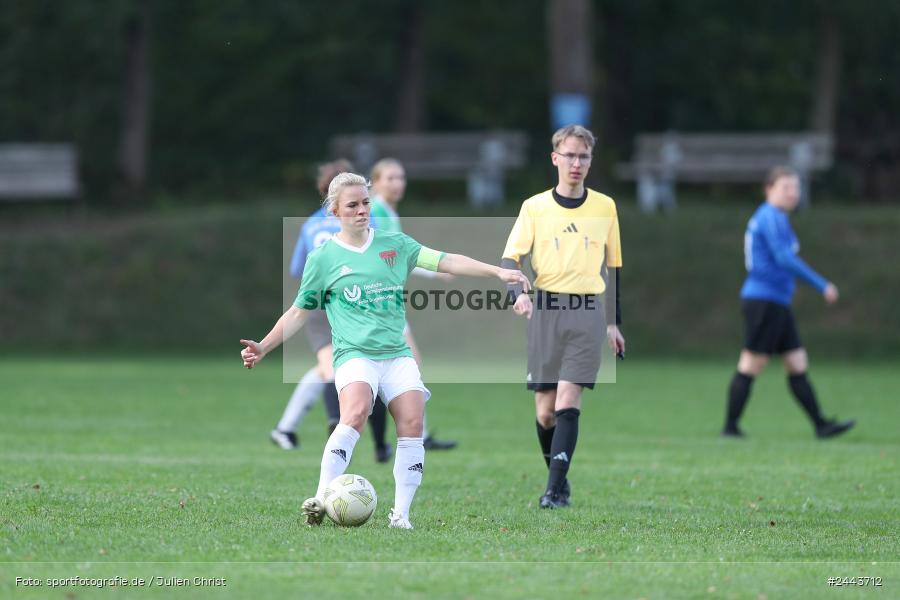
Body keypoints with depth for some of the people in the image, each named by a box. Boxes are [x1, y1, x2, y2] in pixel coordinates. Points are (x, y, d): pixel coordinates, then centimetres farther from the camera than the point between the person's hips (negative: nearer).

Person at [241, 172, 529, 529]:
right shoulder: (323, 258, 8)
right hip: (354, 353, -3)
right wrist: (263, 348, 8)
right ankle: (321, 500, -32)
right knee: (356, 412, -31)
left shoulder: (395, 244, 13)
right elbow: (299, 312, 15)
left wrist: (498, 272, -2)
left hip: (398, 354, 3)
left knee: (412, 422, -16)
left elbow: (444, 261, 7)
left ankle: (401, 514, -9)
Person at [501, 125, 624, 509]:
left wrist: (615, 323, 16)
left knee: (567, 403, -14)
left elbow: (614, 266, 16)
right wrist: (519, 292, -22)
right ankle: (558, 476, 24)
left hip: (588, 311, 0)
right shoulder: (534, 207, 4)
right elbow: (509, 259, -1)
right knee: (545, 411, 2)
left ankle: (556, 490, -15)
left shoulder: (605, 207, 9)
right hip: (545, 309, 0)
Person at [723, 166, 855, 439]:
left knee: (798, 365, 7)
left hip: (777, 303, 10)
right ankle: (730, 426, -3)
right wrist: (822, 286, -19)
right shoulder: (772, 217, -12)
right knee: (751, 366, -7)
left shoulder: (774, 218, 19)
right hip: (765, 300, -10)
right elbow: (784, 259, -21)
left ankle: (821, 424, 7)